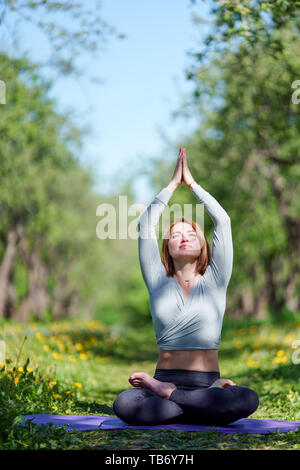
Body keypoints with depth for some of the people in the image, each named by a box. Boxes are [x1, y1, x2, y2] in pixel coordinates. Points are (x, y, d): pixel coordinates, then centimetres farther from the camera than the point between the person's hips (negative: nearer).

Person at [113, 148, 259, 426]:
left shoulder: (214, 280, 11)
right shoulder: (158, 283, 13)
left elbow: (223, 221, 6)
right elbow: (145, 225, 8)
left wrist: (192, 183, 12)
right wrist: (173, 184, 13)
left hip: (208, 382, 0)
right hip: (165, 377, 0)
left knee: (248, 400, -33)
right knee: (124, 404, -33)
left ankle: (166, 393, -17)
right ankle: (205, 410, -16)